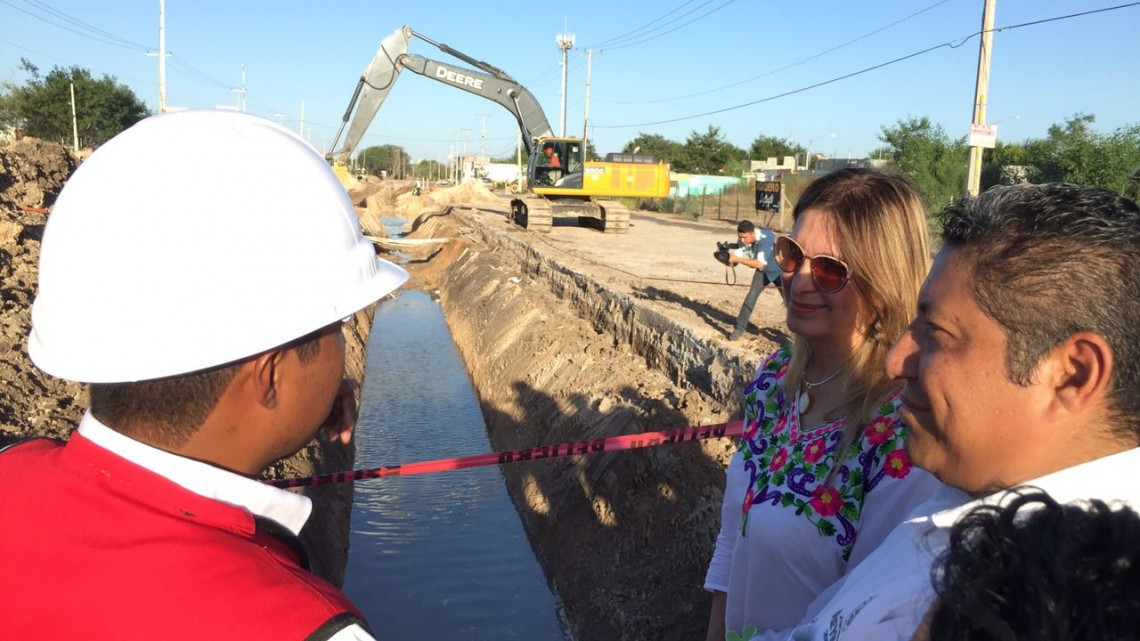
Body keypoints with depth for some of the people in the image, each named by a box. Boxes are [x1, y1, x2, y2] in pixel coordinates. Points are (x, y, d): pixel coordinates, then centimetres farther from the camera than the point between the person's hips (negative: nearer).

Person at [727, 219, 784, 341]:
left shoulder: (765, 238, -38)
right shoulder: (742, 240, -20)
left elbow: (760, 264, -43)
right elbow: (735, 261, -18)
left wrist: (737, 259, -47)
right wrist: (728, 256, -40)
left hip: (779, 271, -4)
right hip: (763, 272, 4)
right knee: (751, 296, -9)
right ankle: (740, 328, -1)